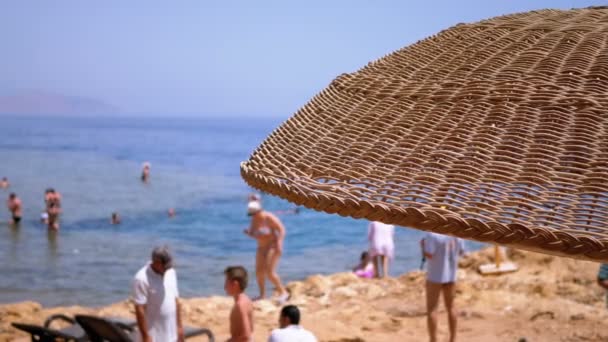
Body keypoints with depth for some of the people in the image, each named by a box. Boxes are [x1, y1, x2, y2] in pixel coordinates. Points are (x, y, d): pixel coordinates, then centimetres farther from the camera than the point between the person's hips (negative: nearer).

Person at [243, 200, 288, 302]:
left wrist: (279, 243, -27)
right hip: (262, 247, 7)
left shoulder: (269, 218, -20)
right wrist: (248, 233, -16)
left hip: (273, 246, -7)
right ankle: (262, 295, 13)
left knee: (269, 272, -15)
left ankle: (283, 292, -4)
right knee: (259, 271, 2)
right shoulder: (254, 220, -1)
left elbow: (282, 230, -18)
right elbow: (252, 233, 7)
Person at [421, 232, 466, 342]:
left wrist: (422, 245, -5)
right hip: (451, 274, 6)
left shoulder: (432, 234, -20)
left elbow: (429, 255, -22)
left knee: (432, 309, 2)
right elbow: (461, 252, 8)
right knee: (450, 307, 17)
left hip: (435, 275, -6)